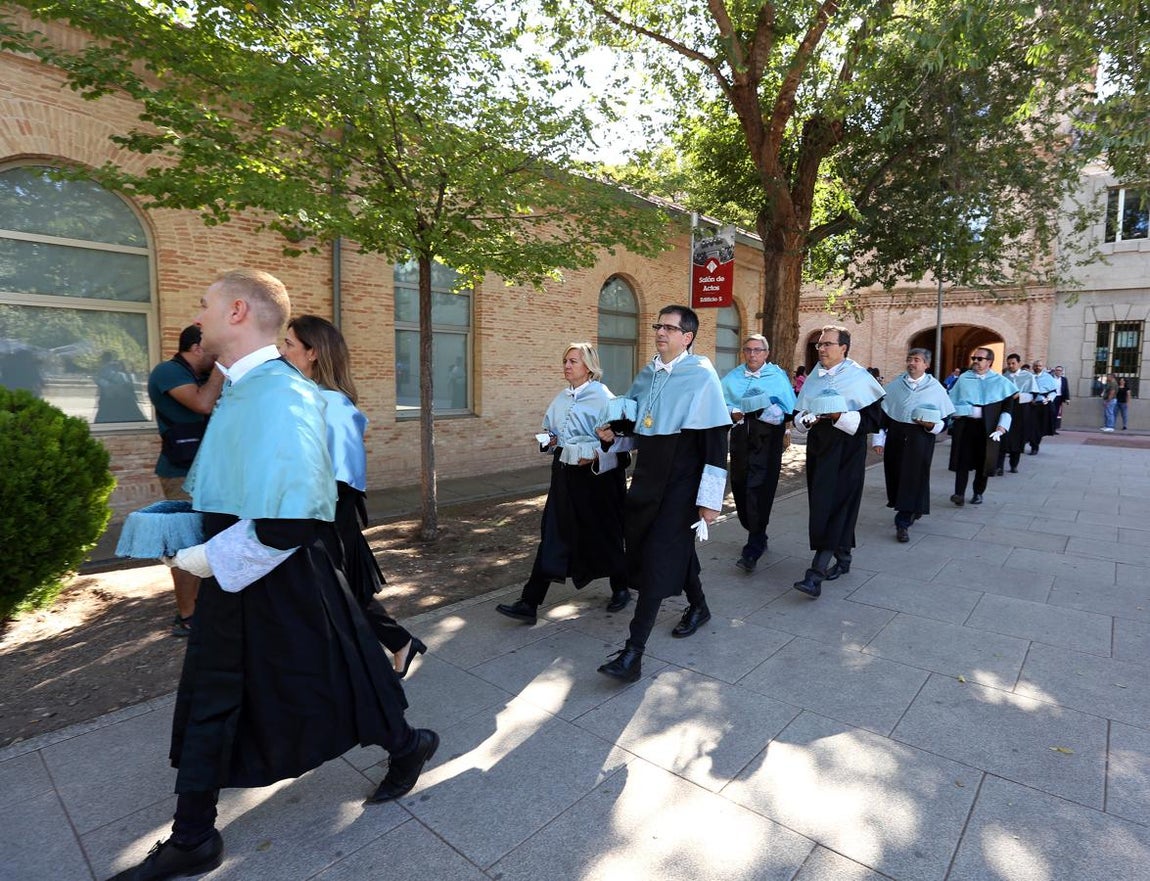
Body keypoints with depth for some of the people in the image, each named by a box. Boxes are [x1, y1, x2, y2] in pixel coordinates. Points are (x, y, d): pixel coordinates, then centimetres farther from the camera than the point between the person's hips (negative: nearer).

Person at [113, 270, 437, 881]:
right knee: (211, 696, 21)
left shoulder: (280, 395, -26)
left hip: (280, 576, -10)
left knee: (330, 683, 11)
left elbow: (285, 523, -31)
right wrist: (202, 547, 11)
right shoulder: (239, 391, 6)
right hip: (232, 572, 10)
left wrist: (213, 558, -19)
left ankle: (405, 746, 39)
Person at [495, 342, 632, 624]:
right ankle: (529, 602, 6)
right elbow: (549, 431, 22)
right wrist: (548, 441, 1)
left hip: (596, 476, -6)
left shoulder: (602, 397, -11)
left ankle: (621, 589, 35)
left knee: (604, 535, 10)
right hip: (565, 475, 6)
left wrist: (595, 456, -27)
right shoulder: (561, 398, 10)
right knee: (553, 535, 4)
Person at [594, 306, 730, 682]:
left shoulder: (702, 376, -11)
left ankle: (634, 652, -3)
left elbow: (716, 442, -14)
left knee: (658, 559, -8)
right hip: (647, 477, 7)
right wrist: (615, 436, -3)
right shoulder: (646, 375, 8)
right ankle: (698, 606, 45)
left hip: (680, 483, -6)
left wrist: (710, 499, -16)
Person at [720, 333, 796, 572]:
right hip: (740, 438, 4)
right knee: (739, 488, 9)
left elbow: (786, 410, -6)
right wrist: (732, 413, -14)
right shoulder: (732, 377, 13)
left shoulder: (777, 377, 3)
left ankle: (753, 550, -5)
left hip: (766, 439, -4)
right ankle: (758, 537, 31)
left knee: (758, 491, -11)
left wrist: (761, 411, -22)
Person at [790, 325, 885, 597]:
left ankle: (816, 574, -13)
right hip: (818, 449, 7)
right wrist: (806, 419, -9)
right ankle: (843, 558, 31)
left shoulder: (859, 377, -7)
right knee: (824, 506, 12)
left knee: (832, 507, -10)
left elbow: (874, 419, -11)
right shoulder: (815, 378, 10)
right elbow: (798, 414, 13)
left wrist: (839, 416, -23)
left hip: (845, 452, -6)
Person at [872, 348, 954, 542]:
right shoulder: (895, 385, 6)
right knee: (896, 476, 8)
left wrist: (932, 425, -19)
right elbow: (883, 413, 6)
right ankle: (912, 511, 32)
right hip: (895, 438, 3)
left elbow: (945, 420, 3)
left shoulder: (935, 388, 0)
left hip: (920, 440, -3)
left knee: (913, 478, -4)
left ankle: (903, 523, 2)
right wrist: (879, 439, 2)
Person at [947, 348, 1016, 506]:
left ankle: (978, 493, 21)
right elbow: (952, 403, 2)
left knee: (983, 461, 7)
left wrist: (1000, 429, -10)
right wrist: (972, 410, -10)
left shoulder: (1000, 382, 2)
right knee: (963, 460, -4)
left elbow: (1008, 407, -1)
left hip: (987, 428, 0)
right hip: (964, 426, 0)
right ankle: (959, 493, -6)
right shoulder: (963, 379, 3)